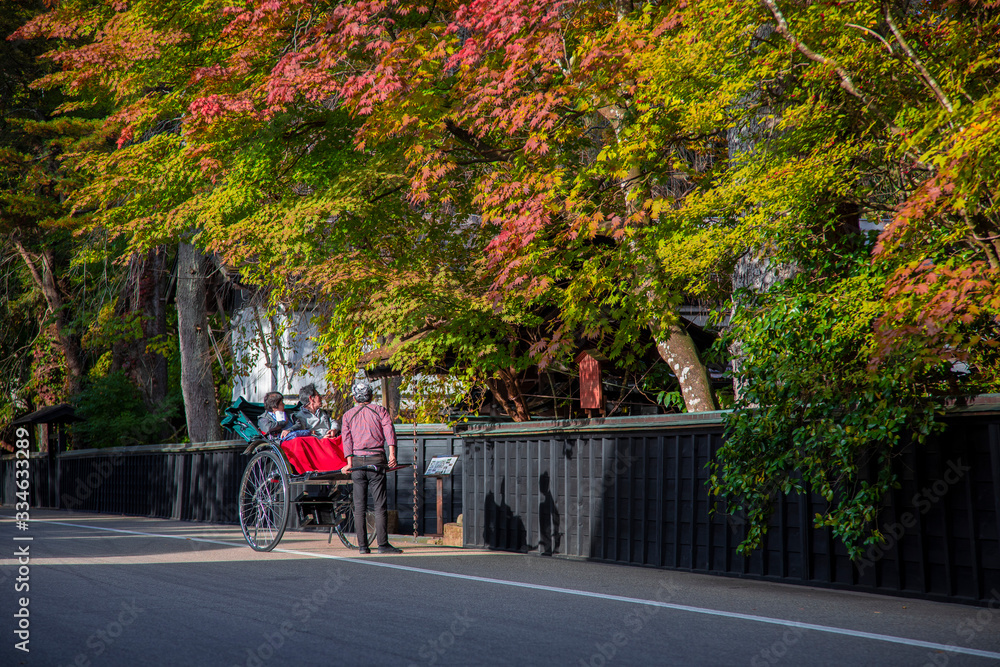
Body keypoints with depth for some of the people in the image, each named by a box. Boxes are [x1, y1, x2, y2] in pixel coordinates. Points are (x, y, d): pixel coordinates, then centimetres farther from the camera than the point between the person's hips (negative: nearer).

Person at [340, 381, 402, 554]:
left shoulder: (348, 415, 13)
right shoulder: (380, 410, 10)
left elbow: (346, 439, 2)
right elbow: (389, 430, -5)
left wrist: (349, 463, -4)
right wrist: (392, 454, -13)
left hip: (357, 461, 2)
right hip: (376, 460, -2)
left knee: (359, 507, 4)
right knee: (380, 505, -2)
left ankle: (362, 545, 2)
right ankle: (383, 544, -8)